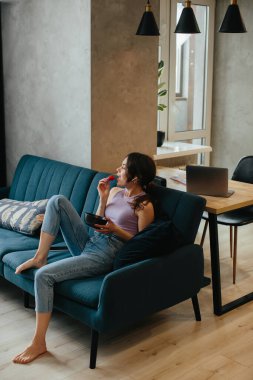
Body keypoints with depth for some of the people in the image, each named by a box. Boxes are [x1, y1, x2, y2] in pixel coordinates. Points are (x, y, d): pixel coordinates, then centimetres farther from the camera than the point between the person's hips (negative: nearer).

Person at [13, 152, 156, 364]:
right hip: (88, 243, 8)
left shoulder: (144, 206, -9)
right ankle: (40, 257, -6)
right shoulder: (115, 191, 13)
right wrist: (103, 198, 3)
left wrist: (115, 230, -19)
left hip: (105, 255, -8)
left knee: (44, 275, -22)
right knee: (58, 201, -6)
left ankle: (39, 343, -13)